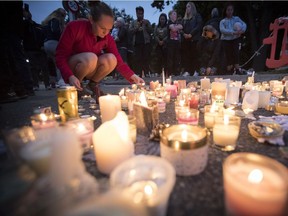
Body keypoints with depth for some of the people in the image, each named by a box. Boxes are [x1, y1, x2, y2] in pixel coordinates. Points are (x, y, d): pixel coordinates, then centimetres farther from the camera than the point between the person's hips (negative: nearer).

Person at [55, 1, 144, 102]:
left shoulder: (107, 38, -10)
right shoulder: (74, 27, -22)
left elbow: (118, 61, -12)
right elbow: (60, 55, -21)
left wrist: (133, 76, -27)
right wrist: (70, 76, -37)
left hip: (89, 70, 4)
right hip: (71, 67, -3)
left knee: (110, 59, -24)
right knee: (91, 58, -35)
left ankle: (93, 85, 1)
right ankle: (74, 88, -10)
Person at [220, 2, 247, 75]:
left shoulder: (236, 18, 9)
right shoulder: (222, 21, 4)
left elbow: (244, 24, -1)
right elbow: (222, 30, -15)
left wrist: (242, 30, -24)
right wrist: (233, 32, -24)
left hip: (235, 39, 1)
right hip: (226, 40, -1)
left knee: (236, 53, -15)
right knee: (228, 56, 1)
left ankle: (237, 70, -9)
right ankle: (229, 71, 14)